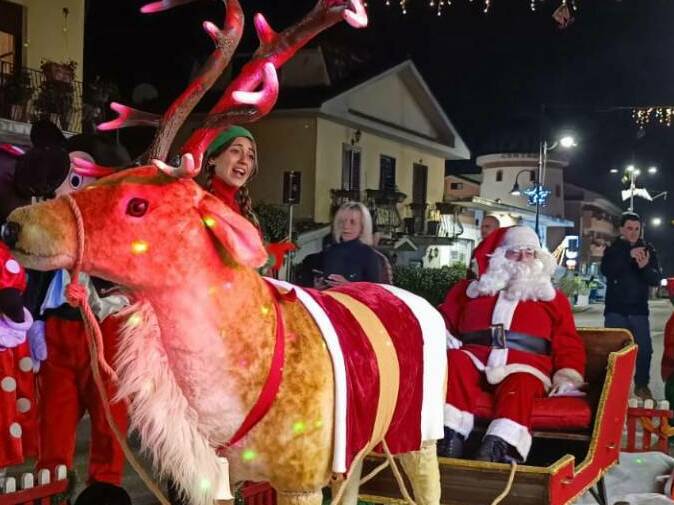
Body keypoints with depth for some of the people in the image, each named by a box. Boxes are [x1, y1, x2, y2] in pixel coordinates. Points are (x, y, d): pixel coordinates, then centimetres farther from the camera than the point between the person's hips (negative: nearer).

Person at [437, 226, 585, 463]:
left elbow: (568, 343, 17)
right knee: (456, 361, -34)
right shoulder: (471, 288, 27)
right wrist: (442, 335, 2)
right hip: (476, 358, 1)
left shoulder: (552, 297, 23)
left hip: (525, 364, -1)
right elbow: (444, 317, 25)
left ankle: (499, 448, -57)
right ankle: (450, 436, -45)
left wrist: (568, 376, -1)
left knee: (520, 384, -37)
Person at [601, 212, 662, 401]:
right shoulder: (612, 249, 1)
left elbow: (656, 279, -1)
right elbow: (606, 270, -19)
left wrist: (645, 267, -23)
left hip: (639, 310, 2)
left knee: (645, 349, -1)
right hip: (615, 310, -2)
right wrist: (629, 256, -30)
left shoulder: (648, 250, 6)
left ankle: (642, 385, 14)